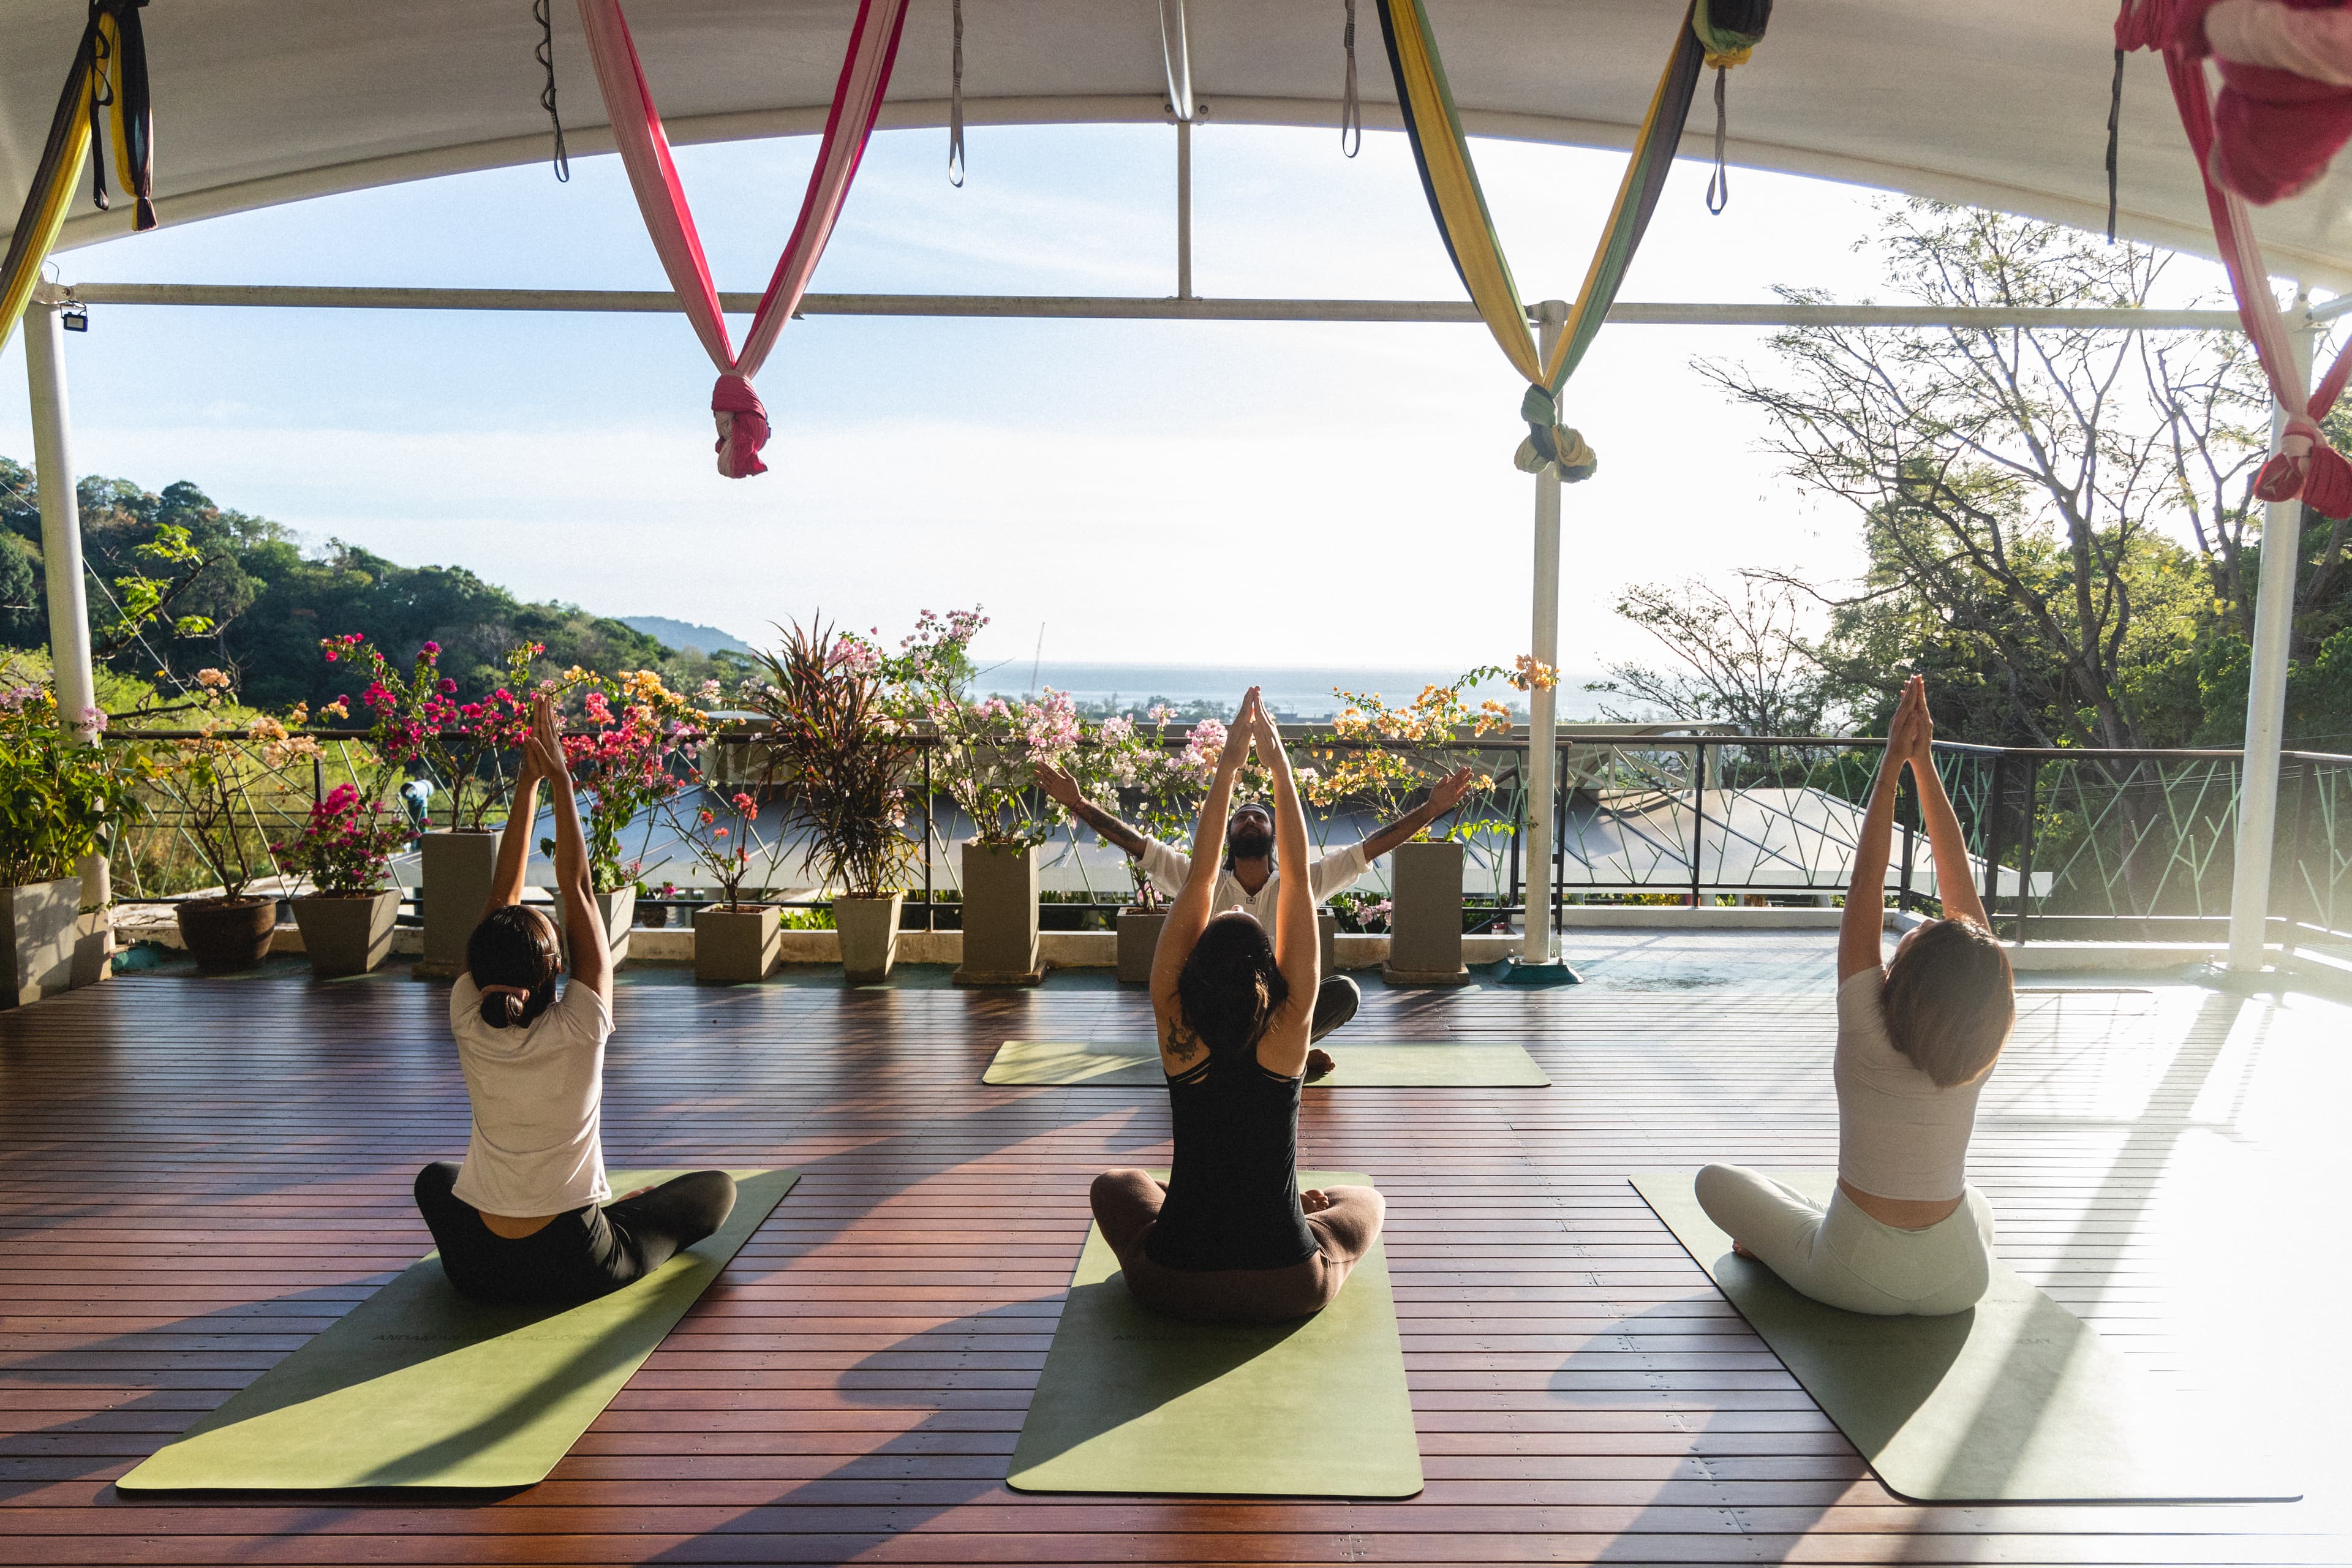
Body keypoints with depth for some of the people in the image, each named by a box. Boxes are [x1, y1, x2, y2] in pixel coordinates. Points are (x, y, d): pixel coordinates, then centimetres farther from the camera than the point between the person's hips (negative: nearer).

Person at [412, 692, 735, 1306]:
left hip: (475, 1271, 4)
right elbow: (576, 890, -14)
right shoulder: (578, 1030, -21)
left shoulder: (470, 1027, -11)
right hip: (574, 1271, -4)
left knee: (435, 1178, 37)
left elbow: (503, 893, -6)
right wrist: (559, 781, -11)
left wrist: (528, 782, -4)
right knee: (718, 1187, 14)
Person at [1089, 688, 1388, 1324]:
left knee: (1114, 1185, 32)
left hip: (1174, 1287, 0)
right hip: (1289, 1291, 0)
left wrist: (1227, 768, -11)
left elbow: (1198, 881, -11)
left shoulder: (1176, 1032, -13)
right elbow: (1298, 876, -11)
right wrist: (1278, 764, -10)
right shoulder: (1289, 1030, -14)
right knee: (1364, 1199, 30)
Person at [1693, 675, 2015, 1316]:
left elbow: (1866, 885, -18)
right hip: (1959, 1284, 3)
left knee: (1717, 1180, 18)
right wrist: (1923, 765, -9)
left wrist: (1894, 763, -16)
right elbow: (1961, 885, -10)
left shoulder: (1870, 1038, -22)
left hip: (1857, 1280, -2)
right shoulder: (1978, 1052, -13)